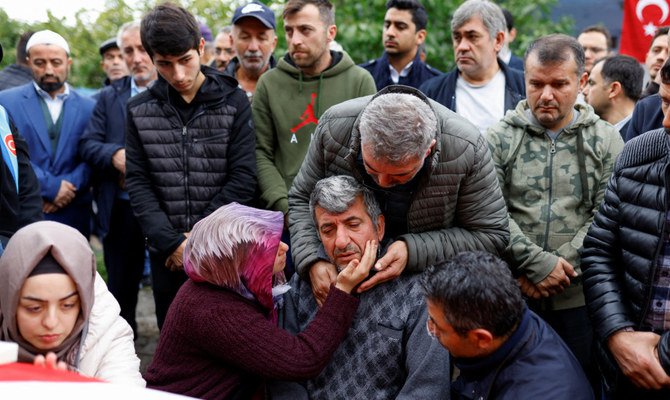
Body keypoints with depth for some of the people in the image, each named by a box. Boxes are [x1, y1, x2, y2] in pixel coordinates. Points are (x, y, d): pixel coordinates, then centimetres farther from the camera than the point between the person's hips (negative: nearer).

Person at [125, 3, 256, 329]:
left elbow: (243, 178, -6)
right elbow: (137, 182, 1)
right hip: (166, 253, 2)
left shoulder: (233, 103, -2)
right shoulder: (139, 110, 4)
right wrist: (171, 241, -10)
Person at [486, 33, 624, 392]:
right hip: (509, 296, 0)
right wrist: (538, 264, -16)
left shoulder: (606, 141, 3)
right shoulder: (499, 138, 1)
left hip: (580, 298, 0)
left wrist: (561, 268, -13)